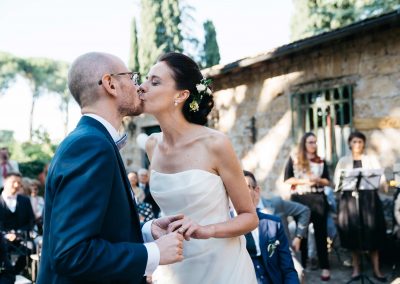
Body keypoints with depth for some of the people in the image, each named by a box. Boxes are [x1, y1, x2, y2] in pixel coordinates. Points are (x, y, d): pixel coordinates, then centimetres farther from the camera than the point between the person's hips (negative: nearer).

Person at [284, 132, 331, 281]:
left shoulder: (321, 161, 10)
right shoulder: (294, 159, 2)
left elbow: (327, 181, 10)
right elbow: (287, 179, -3)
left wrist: (318, 180, -11)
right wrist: (303, 180, -15)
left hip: (318, 198, 2)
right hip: (299, 199, -2)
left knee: (320, 231, 1)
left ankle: (325, 267, 5)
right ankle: (301, 265, 14)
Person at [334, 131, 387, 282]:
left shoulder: (372, 159, 12)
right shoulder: (343, 161, 10)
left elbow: (381, 177, 1)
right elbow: (337, 181, 1)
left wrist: (382, 183, -20)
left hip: (369, 198, 0)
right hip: (350, 198, 0)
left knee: (372, 231, -3)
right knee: (352, 231, -1)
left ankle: (376, 270, 2)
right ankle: (356, 268, 9)